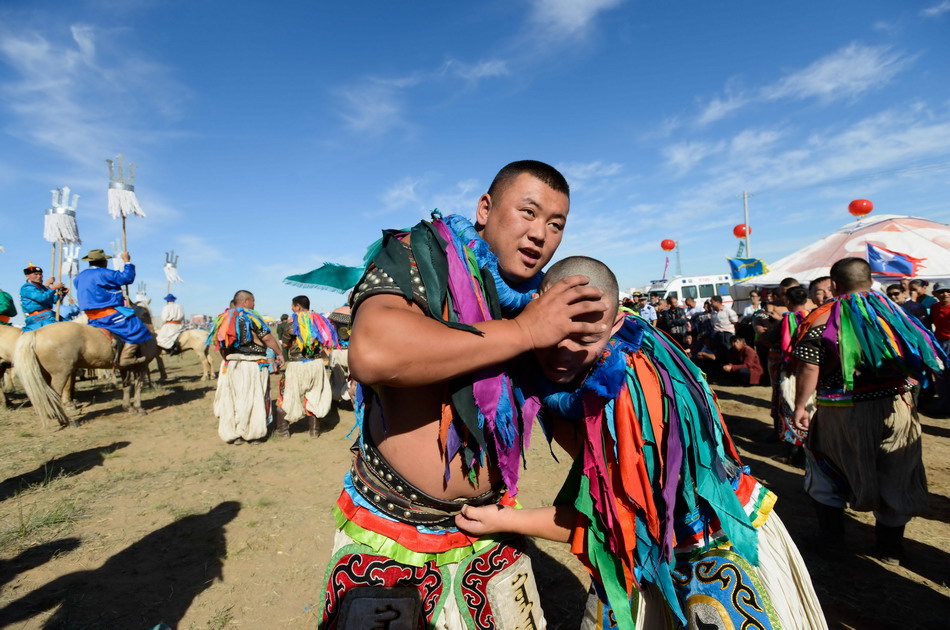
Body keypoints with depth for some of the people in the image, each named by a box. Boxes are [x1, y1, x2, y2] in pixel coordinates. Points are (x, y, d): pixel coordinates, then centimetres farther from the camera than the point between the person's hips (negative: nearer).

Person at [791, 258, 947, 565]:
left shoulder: (822, 319, -11)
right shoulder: (894, 311, 2)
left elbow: (809, 369, -14)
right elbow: (919, 357, 9)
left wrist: (800, 406, -6)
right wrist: (907, 388, 22)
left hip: (842, 412, -3)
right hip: (897, 408, 4)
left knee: (828, 471, 17)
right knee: (894, 474, 18)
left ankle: (832, 538, 27)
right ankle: (890, 548, 31)